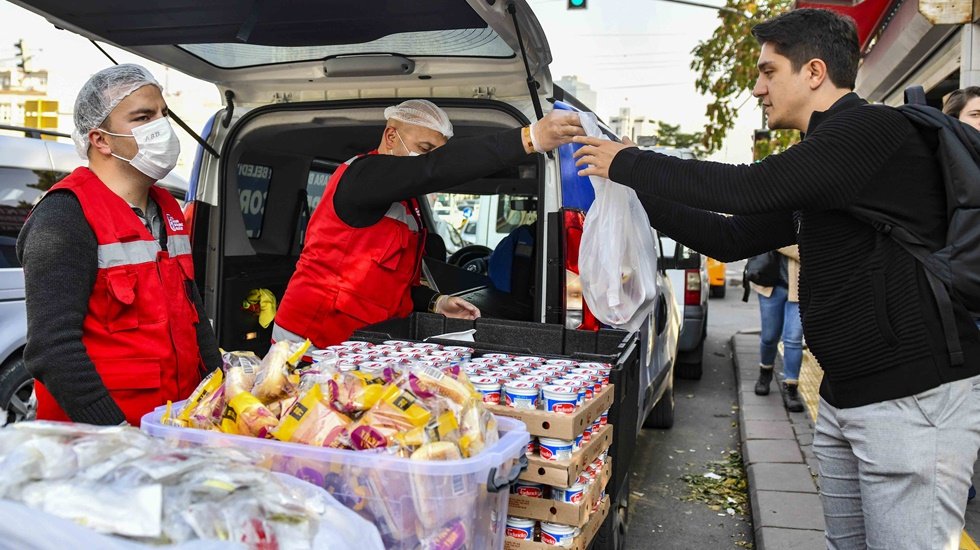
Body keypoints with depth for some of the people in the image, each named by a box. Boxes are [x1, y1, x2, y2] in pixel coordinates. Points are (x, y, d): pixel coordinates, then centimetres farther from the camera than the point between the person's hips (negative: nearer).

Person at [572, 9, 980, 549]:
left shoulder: (878, 129, -14)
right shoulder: (820, 160, 15)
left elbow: (751, 187, -23)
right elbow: (732, 237, 15)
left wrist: (628, 164, -13)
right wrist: (637, 190, 10)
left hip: (915, 398, -9)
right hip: (845, 397, 9)